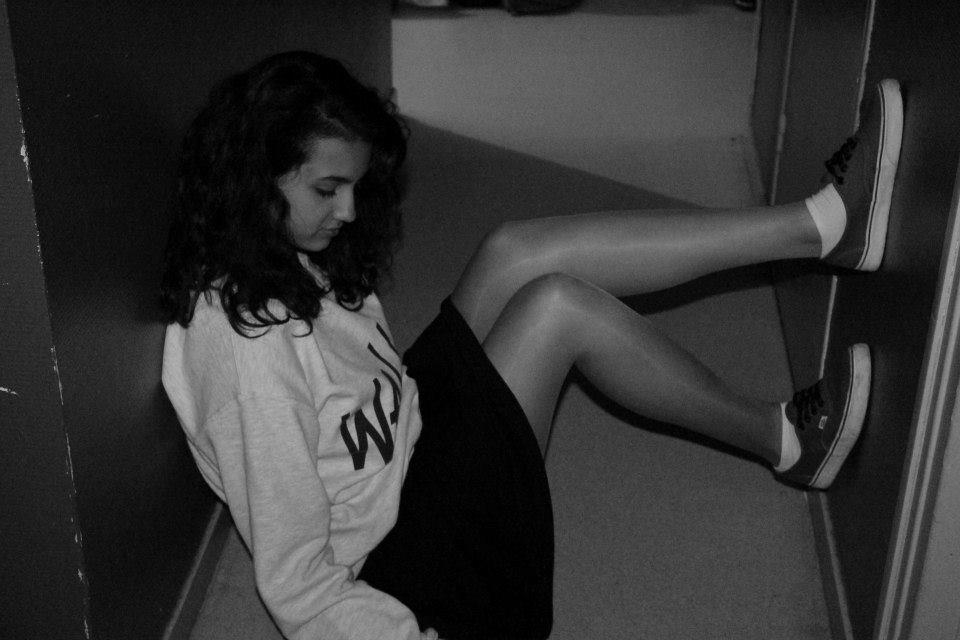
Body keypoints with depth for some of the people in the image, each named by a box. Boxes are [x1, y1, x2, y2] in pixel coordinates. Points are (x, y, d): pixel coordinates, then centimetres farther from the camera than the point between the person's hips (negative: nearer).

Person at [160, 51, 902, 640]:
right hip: (406, 553, -8)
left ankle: (826, 225, -6)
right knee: (558, 305, -22)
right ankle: (781, 441, 1)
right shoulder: (249, 353, -30)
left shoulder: (290, 256, -2)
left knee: (516, 253, -9)